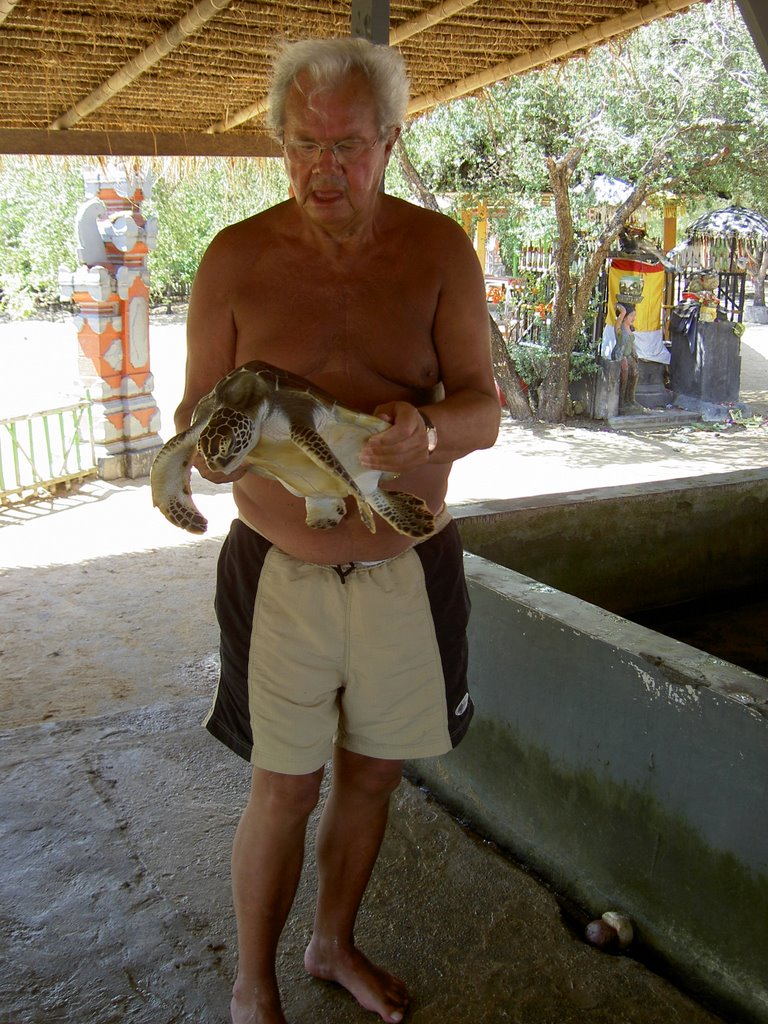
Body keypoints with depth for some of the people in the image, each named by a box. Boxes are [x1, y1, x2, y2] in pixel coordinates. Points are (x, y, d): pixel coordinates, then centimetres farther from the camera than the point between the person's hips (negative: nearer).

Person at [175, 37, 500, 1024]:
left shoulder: (438, 250, -3)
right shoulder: (235, 259, -5)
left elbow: (483, 412, -6)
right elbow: (194, 412, 0)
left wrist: (424, 431, -29)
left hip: (410, 567, 2)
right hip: (280, 571, -1)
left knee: (371, 771, 17)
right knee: (284, 788, 7)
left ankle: (335, 943, 44)